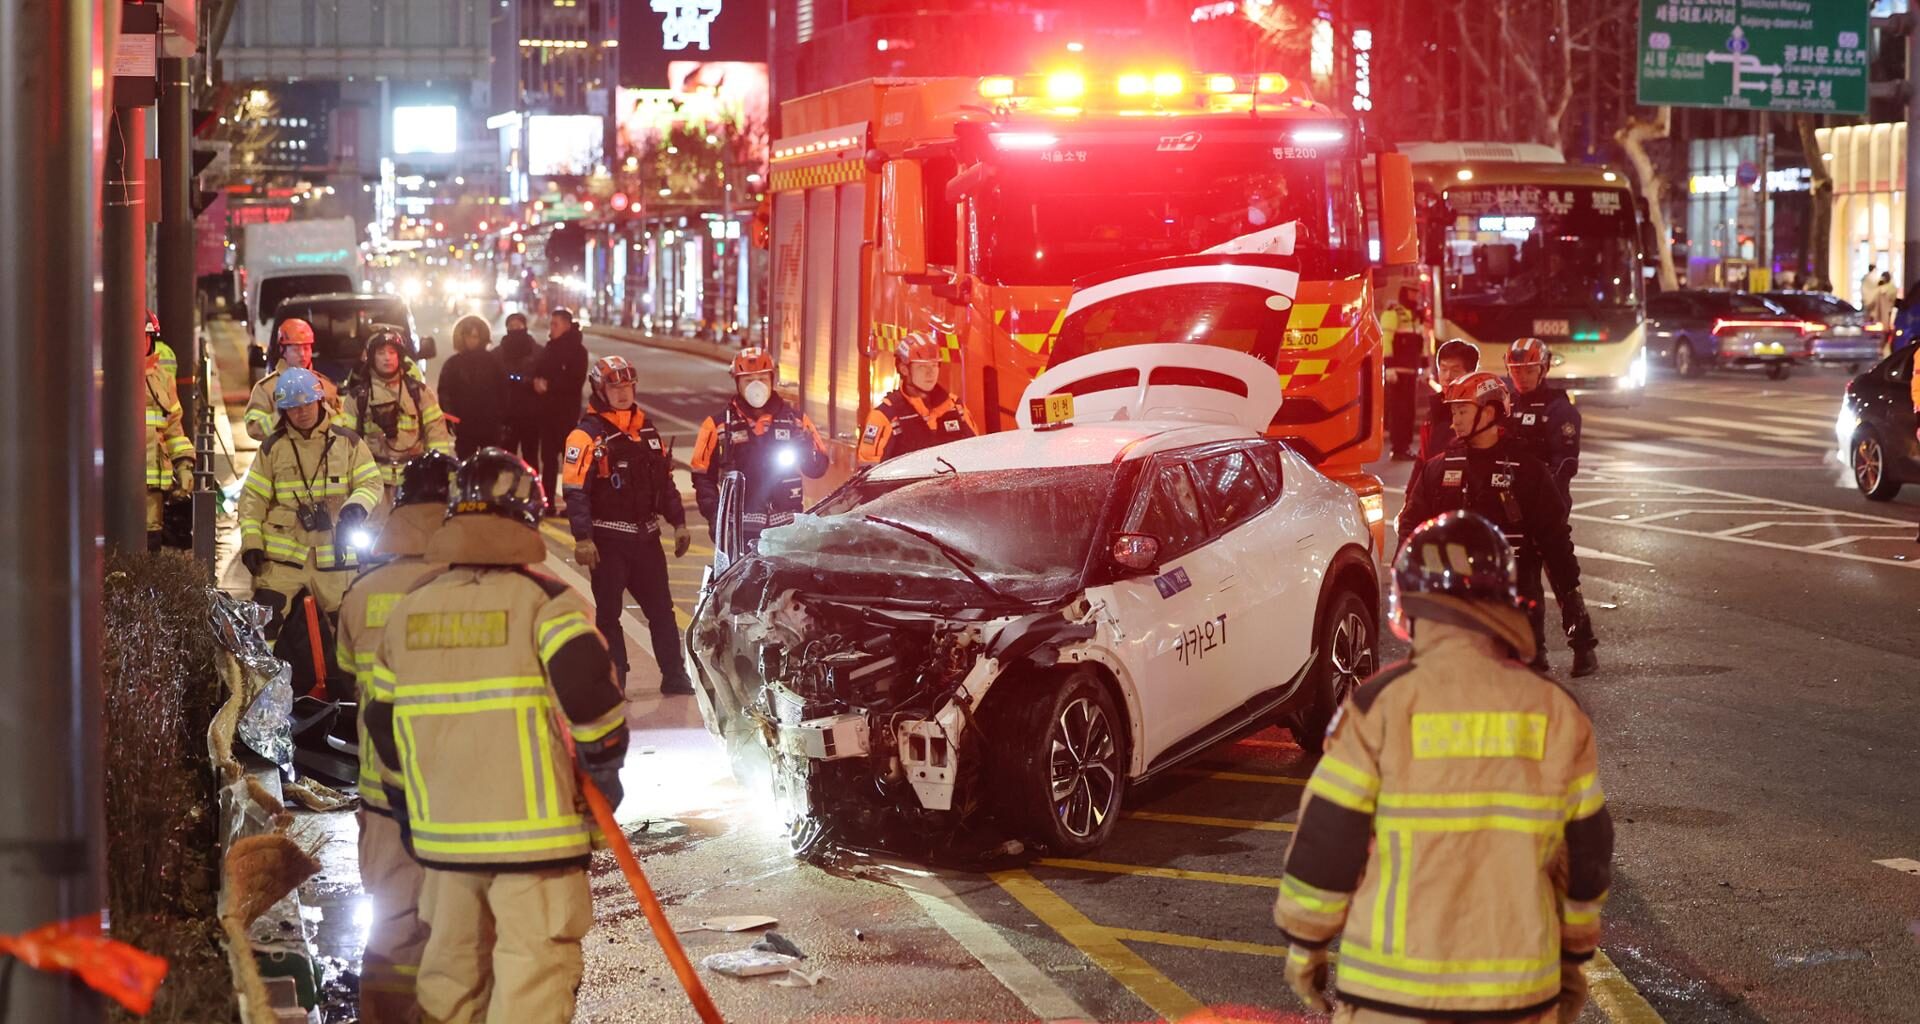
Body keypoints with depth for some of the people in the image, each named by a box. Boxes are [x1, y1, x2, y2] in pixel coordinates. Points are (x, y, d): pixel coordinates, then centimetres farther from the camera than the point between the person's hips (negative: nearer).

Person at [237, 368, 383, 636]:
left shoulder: (347, 442, 4)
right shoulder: (273, 447, 6)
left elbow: (371, 483, 1)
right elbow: (253, 497, 7)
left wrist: (356, 509, -21)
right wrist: (251, 542, -4)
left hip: (335, 555, 1)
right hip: (282, 555, -1)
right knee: (262, 623, -11)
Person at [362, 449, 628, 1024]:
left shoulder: (408, 609, 9)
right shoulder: (544, 600, -8)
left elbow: (383, 723, 15)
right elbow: (590, 693, -20)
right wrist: (604, 771, -3)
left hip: (443, 832, 5)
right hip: (535, 834, -5)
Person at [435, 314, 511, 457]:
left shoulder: (492, 361, 5)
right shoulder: (453, 363, 4)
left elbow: (503, 392, 4)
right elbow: (444, 394, -1)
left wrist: (503, 422, -3)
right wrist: (449, 417, -16)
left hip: (491, 426, 0)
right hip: (464, 427, 0)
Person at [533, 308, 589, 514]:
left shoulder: (576, 349, -8)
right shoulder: (551, 347, 15)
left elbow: (575, 381, -16)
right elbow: (540, 372, 18)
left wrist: (549, 385, -17)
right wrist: (537, 381, -5)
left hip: (566, 411, -7)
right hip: (548, 409, 7)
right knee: (548, 456, 9)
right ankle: (547, 502, 14)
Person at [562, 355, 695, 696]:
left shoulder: (646, 429, 11)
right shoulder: (587, 435, -10)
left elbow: (664, 480, 18)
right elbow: (576, 491, -16)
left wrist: (678, 522, 13)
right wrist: (582, 538, -22)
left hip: (646, 536, 6)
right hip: (608, 538, -6)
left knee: (661, 608, 10)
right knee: (608, 612, 3)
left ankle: (675, 676, 17)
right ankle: (613, 681, 9)